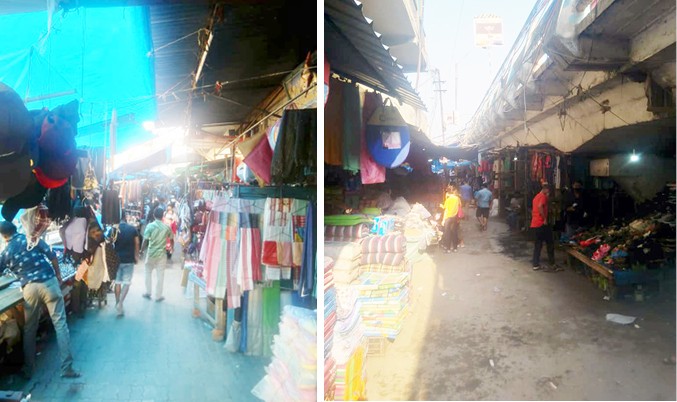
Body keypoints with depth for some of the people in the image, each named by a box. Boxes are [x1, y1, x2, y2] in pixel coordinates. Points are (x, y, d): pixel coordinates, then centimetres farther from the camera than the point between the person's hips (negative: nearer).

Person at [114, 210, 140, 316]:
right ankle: (120, 303, -10)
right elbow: (136, 243, 0)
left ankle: (118, 303, 20)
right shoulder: (133, 229, -3)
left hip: (117, 259, 1)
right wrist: (136, 256, 12)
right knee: (127, 282, 4)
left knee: (117, 282, 13)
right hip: (129, 259, -1)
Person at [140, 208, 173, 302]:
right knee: (160, 275, 7)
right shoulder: (167, 227, -3)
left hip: (151, 253, -1)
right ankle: (158, 296, 13)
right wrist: (172, 248, 28)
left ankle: (148, 292, 24)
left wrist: (142, 250, 3)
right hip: (162, 254, 1)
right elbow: (171, 239, 9)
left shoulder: (150, 226, -10)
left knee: (148, 273, 19)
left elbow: (145, 240, -12)